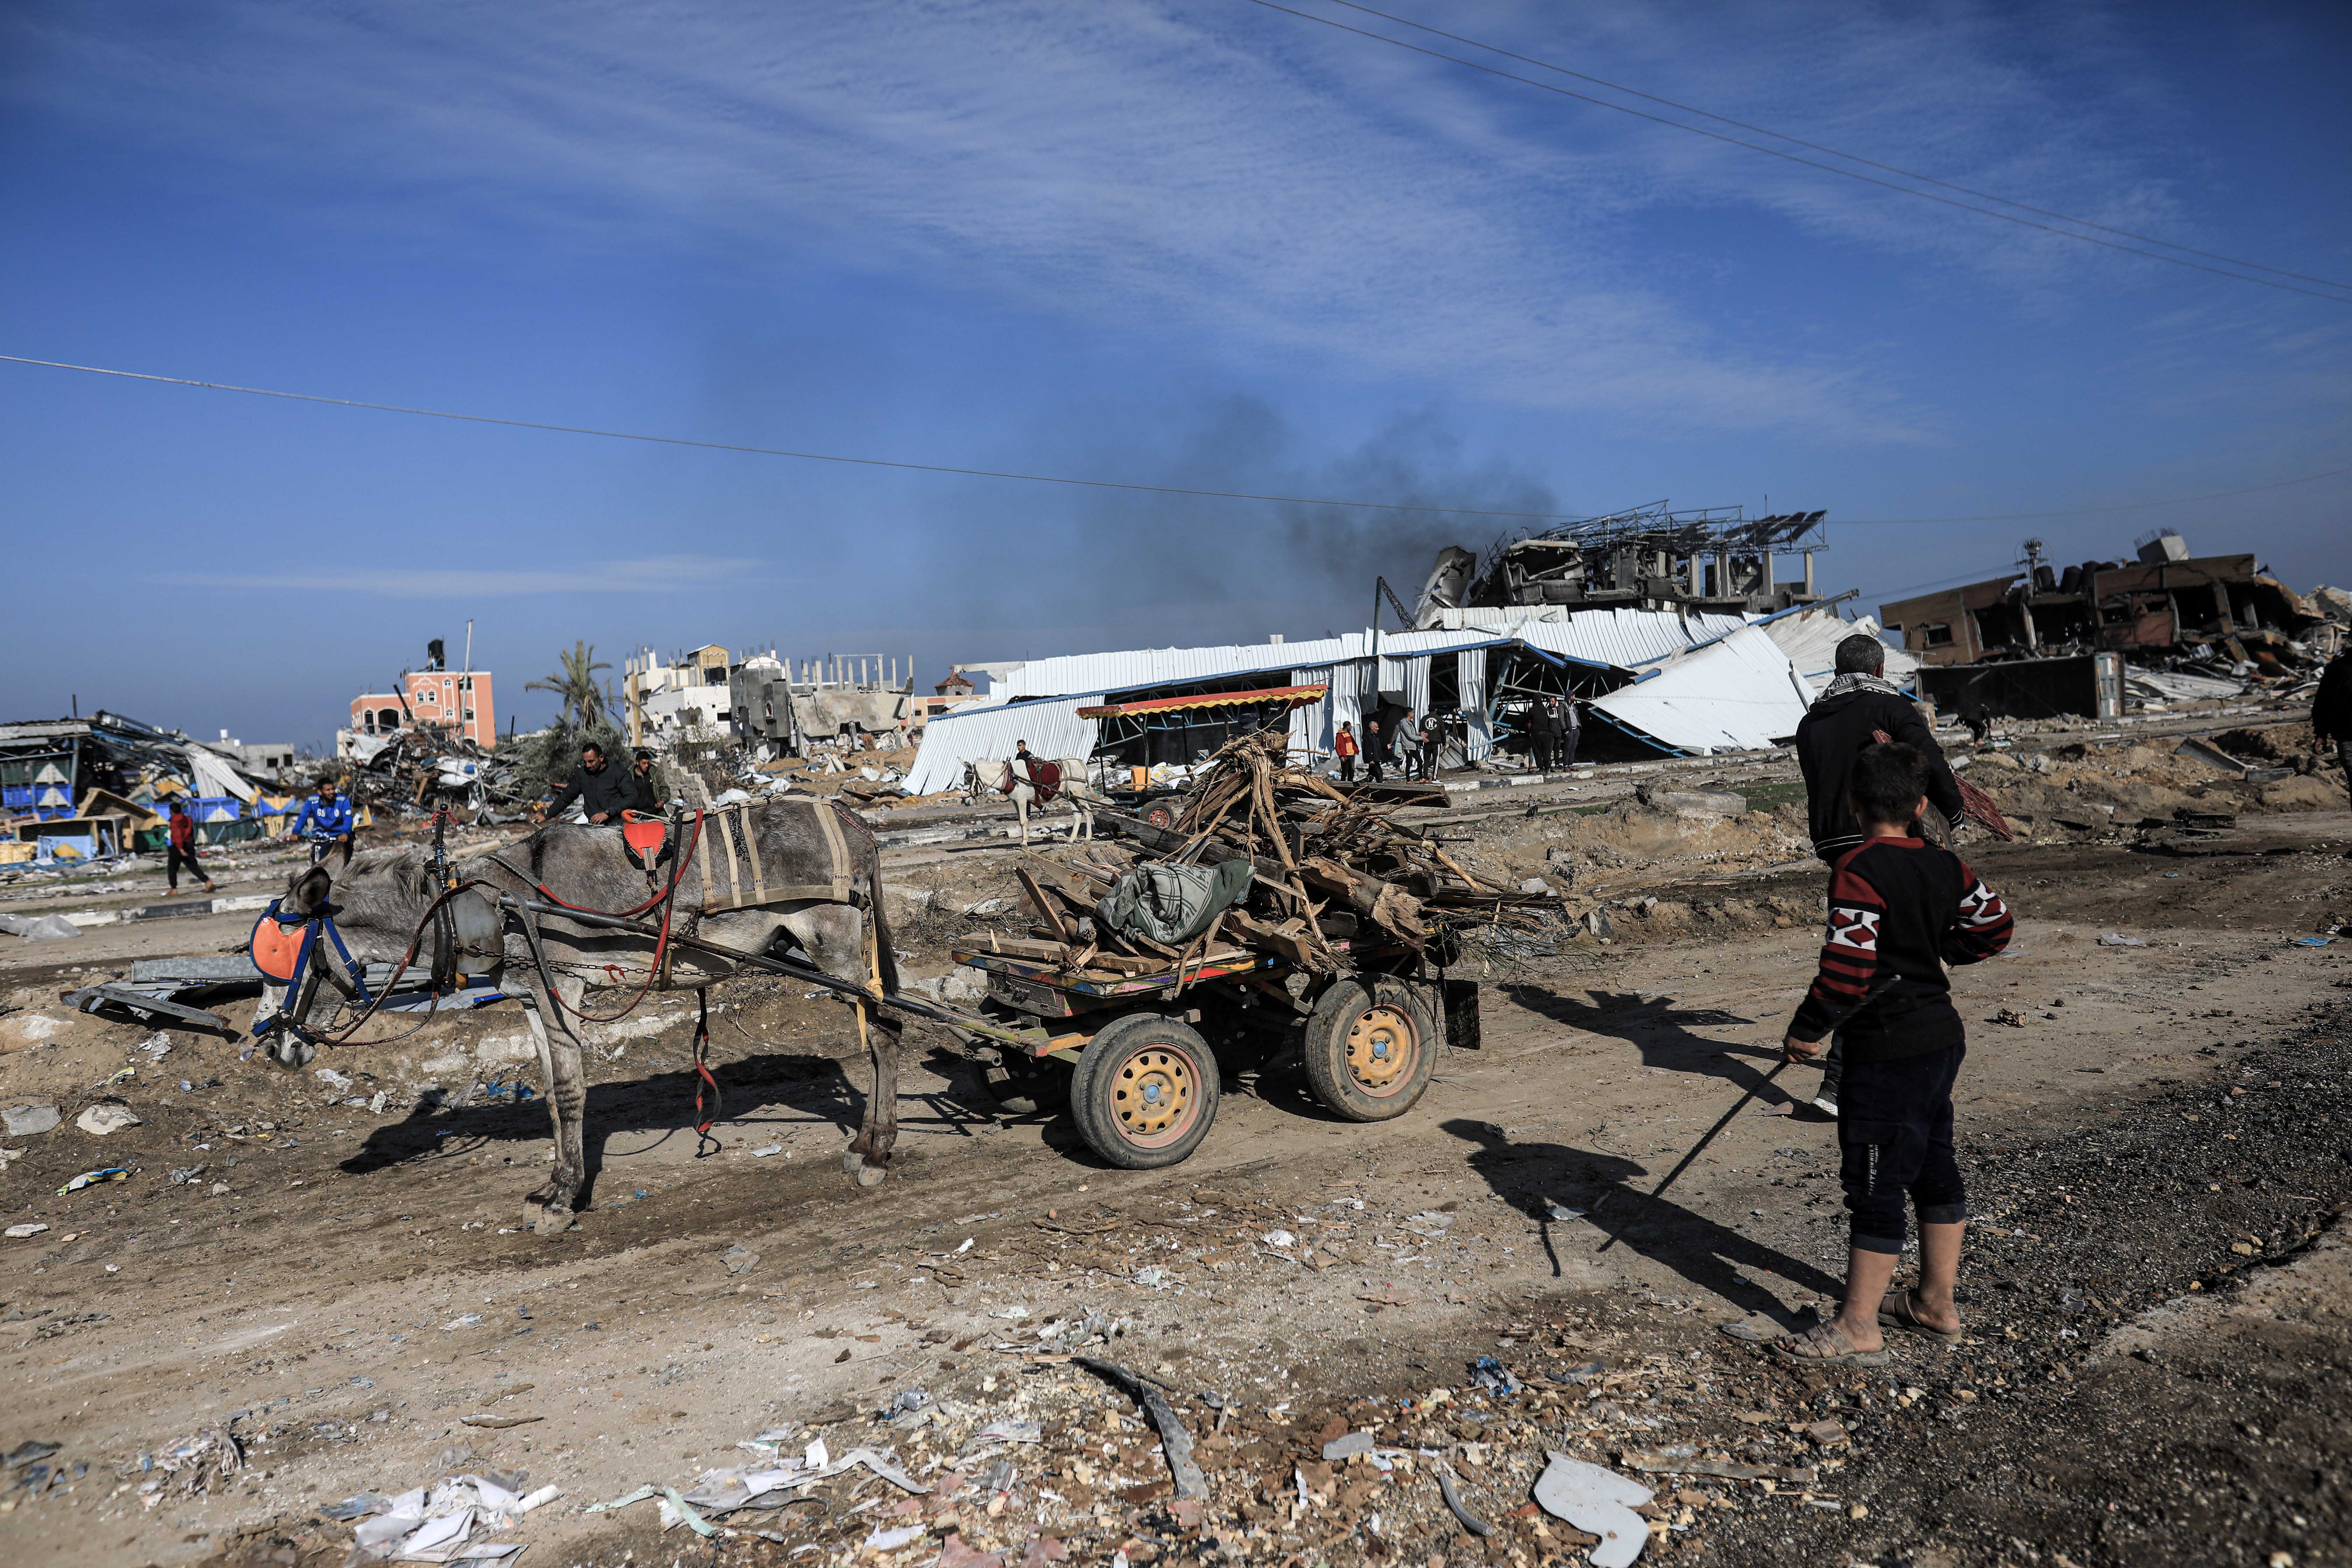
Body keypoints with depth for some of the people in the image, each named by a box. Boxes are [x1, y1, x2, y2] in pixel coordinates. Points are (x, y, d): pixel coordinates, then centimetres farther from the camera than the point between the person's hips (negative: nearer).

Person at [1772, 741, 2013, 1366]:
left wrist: (1808, 1029, -13)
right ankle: (1936, 1303, 33)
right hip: (1943, 1034, 8)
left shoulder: (1859, 870, -19)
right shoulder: (1946, 866, 4)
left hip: (1888, 1050, -8)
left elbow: (1849, 964, -24)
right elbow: (1994, 924, 16)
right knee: (1934, 1168, 19)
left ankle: (1858, 1329, 9)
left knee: (1875, 1184, 0)